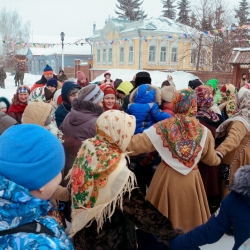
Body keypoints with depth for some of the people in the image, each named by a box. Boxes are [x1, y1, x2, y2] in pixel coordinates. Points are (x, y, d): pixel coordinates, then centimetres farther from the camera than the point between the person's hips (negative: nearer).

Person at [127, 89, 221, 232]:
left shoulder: (164, 127, -14)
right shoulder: (203, 131, -9)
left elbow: (137, 144, -16)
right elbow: (211, 159, 6)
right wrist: (218, 159, 28)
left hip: (167, 177, -1)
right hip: (191, 179, 1)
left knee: (163, 217, 18)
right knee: (188, 213, 22)